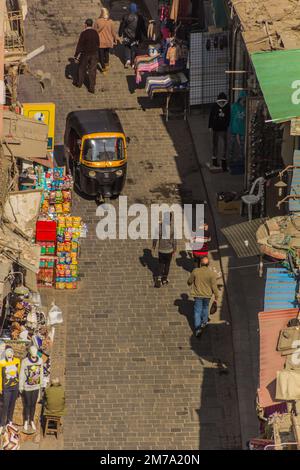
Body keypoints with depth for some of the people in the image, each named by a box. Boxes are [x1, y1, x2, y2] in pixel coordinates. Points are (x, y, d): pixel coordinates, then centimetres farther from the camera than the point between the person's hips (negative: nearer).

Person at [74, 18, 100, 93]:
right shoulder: (95, 33, -2)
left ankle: (79, 83, 34)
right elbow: (98, 44, 9)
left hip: (85, 54, -3)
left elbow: (79, 45, -15)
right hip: (94, 54, 3)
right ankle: (92, 88, 5)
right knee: (92, 71, 7)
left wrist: (76, 55, -8)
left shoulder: (84, 33, -17)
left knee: (82, 68, 17)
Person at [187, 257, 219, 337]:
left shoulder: (195, 271, -16)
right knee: (205, 307, 28)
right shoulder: (212, 274, -18)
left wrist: (190, 283, 24)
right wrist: (216, 296, -1)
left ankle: (197, 328, 1)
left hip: (198, 294, -1)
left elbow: (189, 281, -1)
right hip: (207, 294, 1)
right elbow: (214, 287, -14)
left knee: (197, 310, 7)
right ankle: (204, 322, 44)